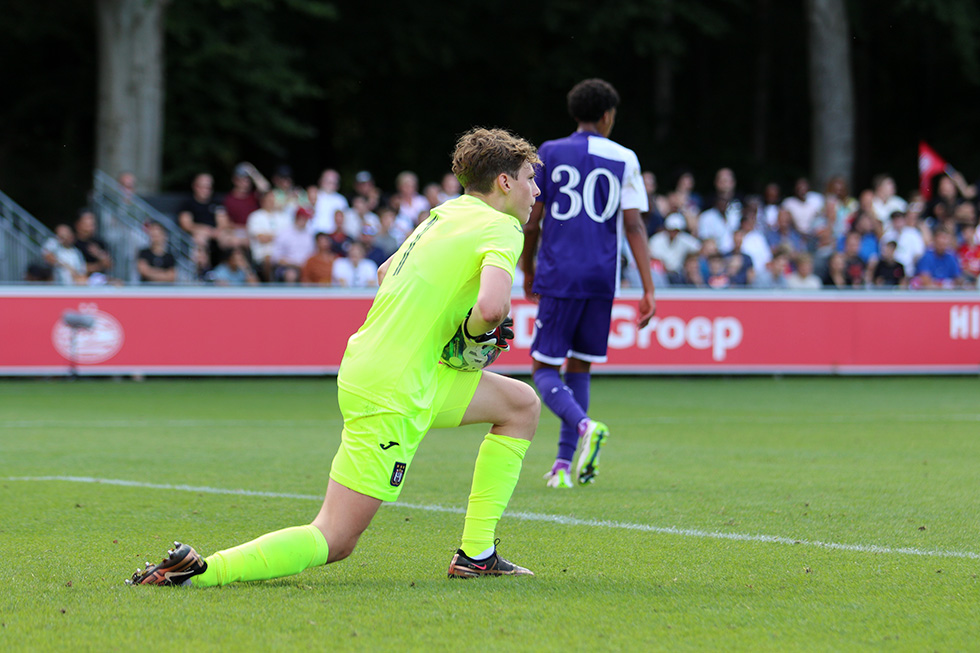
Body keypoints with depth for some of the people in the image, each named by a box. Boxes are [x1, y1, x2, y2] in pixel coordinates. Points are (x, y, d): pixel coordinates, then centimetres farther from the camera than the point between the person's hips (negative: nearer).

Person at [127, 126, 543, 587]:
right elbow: (492, 305, -29)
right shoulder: (501, 229, -10)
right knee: (332, 541, -8)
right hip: (392, 395, -9)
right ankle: (199, 569, -17)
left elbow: (386, 273, 31)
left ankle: (476, 555, 18)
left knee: (522, 405, 19)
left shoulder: (447, 214, 16)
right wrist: (473, 328, -7)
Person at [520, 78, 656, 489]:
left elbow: (531, 223, 2)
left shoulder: (549, 154, 3)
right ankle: (564, 464, 10)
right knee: (579, 367, 14)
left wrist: (528, 271, 18)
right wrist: (648, 290, -2)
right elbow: (634, 226, -1)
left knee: (544, 368, 2)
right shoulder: (624, 160, 5)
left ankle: (583, 425, -27)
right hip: (601, 278, 2)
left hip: (558, 275, -2)